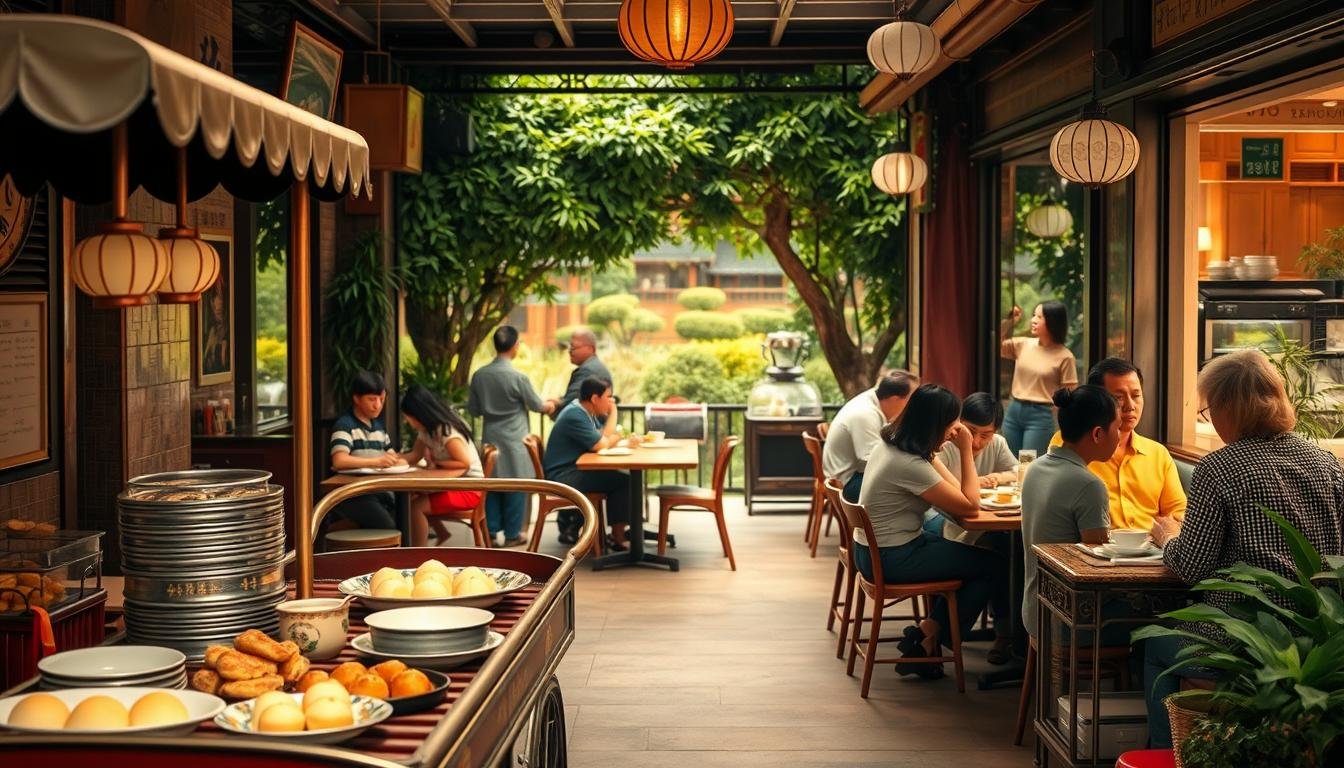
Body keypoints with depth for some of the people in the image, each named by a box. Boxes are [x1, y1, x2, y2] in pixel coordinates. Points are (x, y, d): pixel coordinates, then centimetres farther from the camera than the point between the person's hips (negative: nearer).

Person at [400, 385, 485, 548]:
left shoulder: (447, 432, -22)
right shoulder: (426, 430, 5)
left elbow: (465, 463, -26)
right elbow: (415, 456, 9)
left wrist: (436, 462, -17)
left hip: (469, 490, -10)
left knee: (416, 507, -19)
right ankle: (441, 534, 17)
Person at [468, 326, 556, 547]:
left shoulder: (479, 375, -3)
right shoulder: (518, 377, -16)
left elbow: (473, 409, 7)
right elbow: (537, 405, -2)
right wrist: (550, 405, 19)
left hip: (490, 438, 5)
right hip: (514, 441, -4)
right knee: (515, 486, 5)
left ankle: (491, 530, 16)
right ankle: (512, 534, 11)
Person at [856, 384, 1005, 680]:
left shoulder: (891, 443, 2)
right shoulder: (910, 464, -27)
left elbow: (952, 489, 7)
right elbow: (969, 506, -21)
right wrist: (966, 450, -18)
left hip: (873, 549, 10)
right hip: (891, 559, -10)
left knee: (970, 555, 18)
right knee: (991, 564, 0)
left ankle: (928, 633, 16)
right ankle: (927, 639, 9)